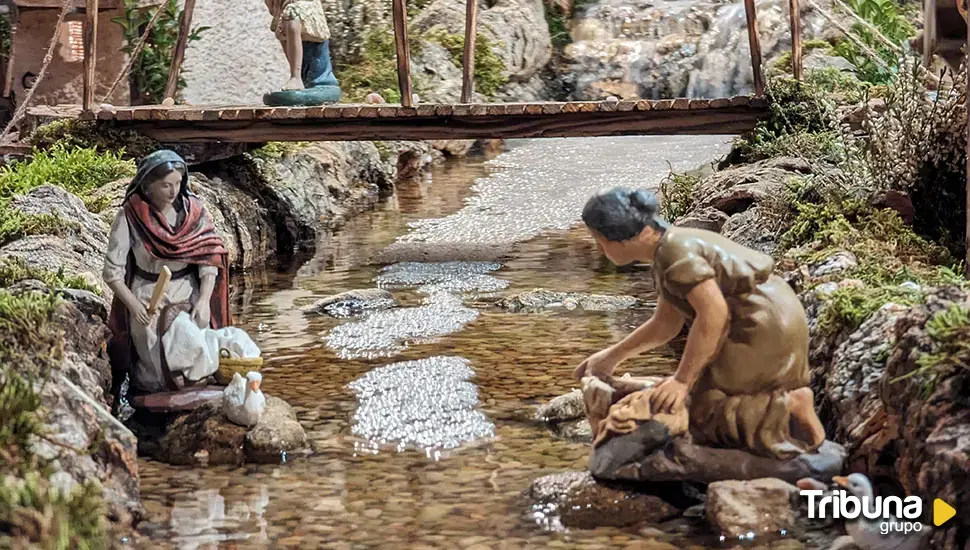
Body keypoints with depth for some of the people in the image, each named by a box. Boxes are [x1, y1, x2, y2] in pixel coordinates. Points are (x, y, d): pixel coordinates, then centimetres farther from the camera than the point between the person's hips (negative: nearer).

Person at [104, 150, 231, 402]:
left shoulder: (193, 209, -3)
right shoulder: (130, 216, -11)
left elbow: (209, 257, -4)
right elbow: (112, 270, -11)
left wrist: (204, 300, -15)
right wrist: (135, 305, -22)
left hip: (189, 292, 2)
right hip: (147, 297, -2)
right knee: (155, 379, -5)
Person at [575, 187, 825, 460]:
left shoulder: (675, 253, -18)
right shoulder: (670, 249, 13)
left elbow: (713, 313, -27)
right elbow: (665, 323, 20)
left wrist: (681, 381, -23)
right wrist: (611, 356, 22)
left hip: (762, 331, -10)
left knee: (700, 414, -4)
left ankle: (790, 407, -13)